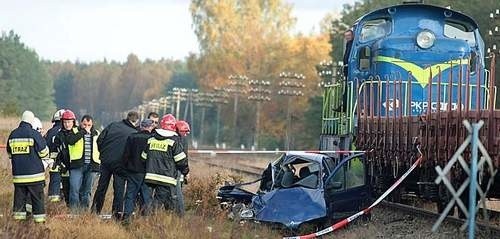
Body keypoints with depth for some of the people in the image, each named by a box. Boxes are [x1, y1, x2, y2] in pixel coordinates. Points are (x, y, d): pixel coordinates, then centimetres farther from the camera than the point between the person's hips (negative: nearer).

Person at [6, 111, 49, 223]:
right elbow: (44, 152, -7)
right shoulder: (34, 134, -12)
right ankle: (39, 217, 1)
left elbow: (9, 153, 16)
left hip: (18, 173, 4)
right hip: (34, 172, -4)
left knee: (19, 196, 12)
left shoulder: (12, 135, 4)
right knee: (37, 196, 2)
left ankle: (18, 215, 14)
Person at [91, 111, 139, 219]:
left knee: (101, 186, 13)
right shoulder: (135, 134, -5)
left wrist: (103, 152, 13)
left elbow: (100, 140, 1)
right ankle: (117, 211, 0)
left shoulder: (113, 125, 1)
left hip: (106, 161, 3)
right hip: (120, 164, -3)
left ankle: (95, 209, 18)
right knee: (119, 188, 5)